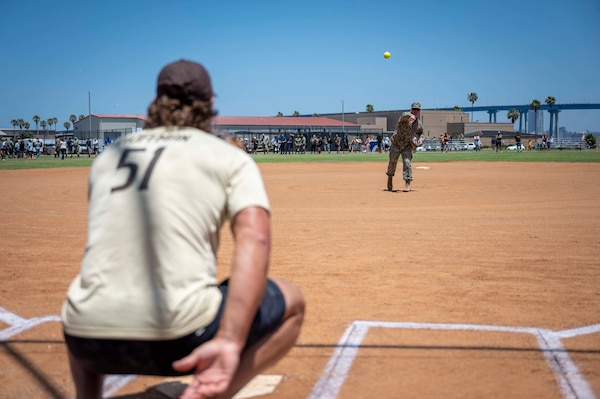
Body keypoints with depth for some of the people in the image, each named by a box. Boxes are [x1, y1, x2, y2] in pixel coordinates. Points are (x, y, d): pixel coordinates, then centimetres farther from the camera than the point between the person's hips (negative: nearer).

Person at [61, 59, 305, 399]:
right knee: (291, 301, 18)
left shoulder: (108, 156, 19)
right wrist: (230, 341, -22)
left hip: (90, 342, 6)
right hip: (177, 339, -5)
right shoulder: (231, 157, 6)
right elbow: (254, 239, -13)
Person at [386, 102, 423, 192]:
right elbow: (405, 115, -43)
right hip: (396, 144, -2)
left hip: (407, 145, 2)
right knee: (392, 162, 10)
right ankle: (390, 177, 39)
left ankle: (407, 183, -11)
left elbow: (420, 132, 19)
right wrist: (410, 116, -67)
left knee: (407, 162, -16)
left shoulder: (419, 124, -2)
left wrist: (419, 139, -3)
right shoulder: (405, 116, -17)